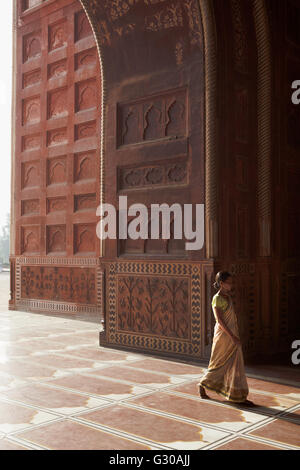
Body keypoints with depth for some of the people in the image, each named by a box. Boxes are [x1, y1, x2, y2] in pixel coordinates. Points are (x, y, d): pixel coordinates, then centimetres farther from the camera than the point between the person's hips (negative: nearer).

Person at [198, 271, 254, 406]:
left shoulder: (228, 297, 10)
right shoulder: (217, 299, -15)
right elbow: (219, 320, -20)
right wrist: (232, 337, -23)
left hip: (232, 334, 8)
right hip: (223, 334, -8)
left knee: (236, 365, 8)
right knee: (219, 364, 2)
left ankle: (240, 396, 14)